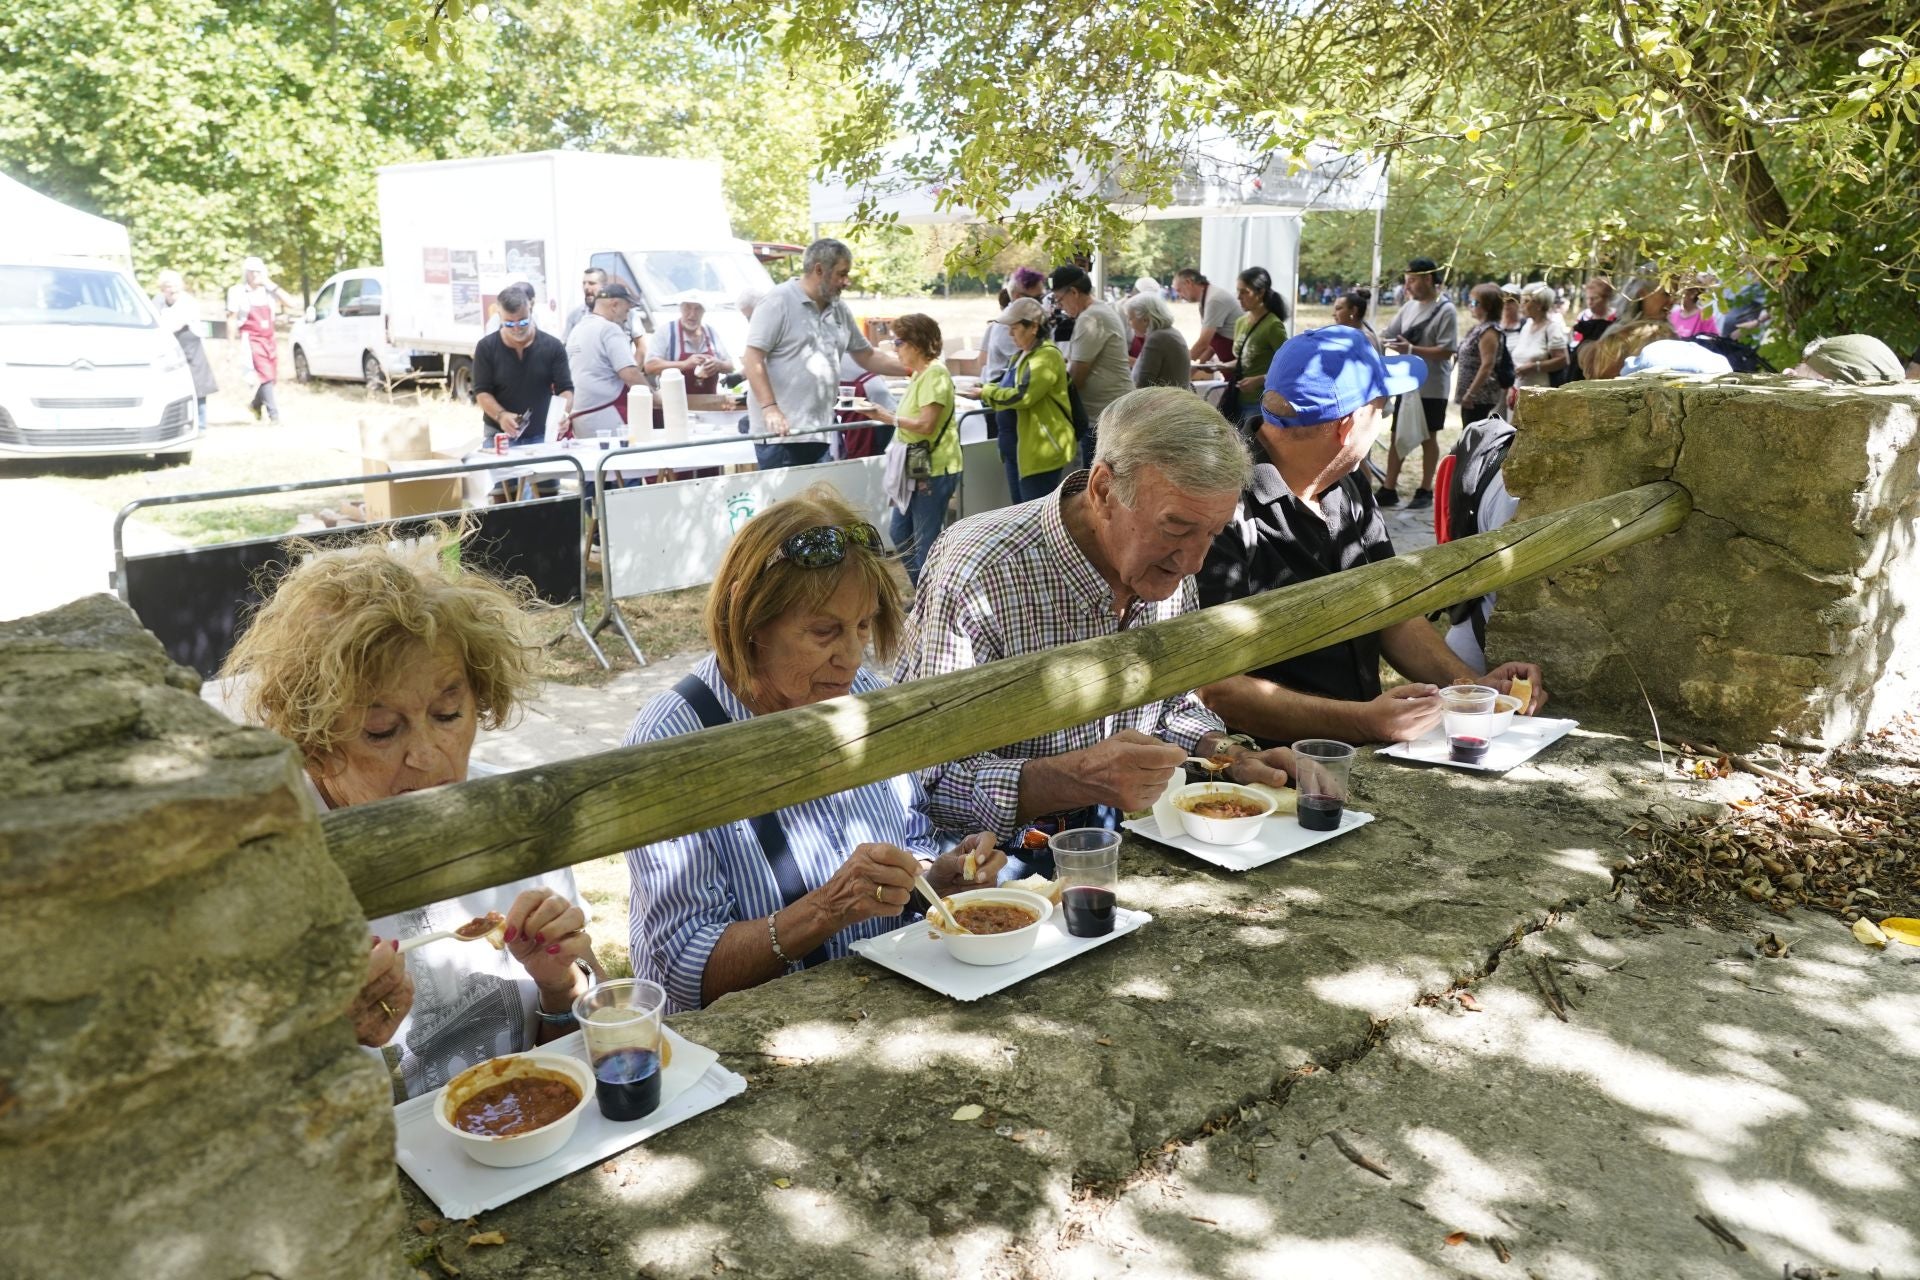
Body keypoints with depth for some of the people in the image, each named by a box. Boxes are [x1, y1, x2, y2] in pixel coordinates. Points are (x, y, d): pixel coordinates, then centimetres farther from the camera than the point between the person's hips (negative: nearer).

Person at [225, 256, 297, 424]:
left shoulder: (268, 291, 6)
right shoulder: (238, 292, -2)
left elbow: (290, 303, -3)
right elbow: (231, 319, -2)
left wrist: (273, 286, -7)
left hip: (270, 339, 5)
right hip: (252, 340, -5)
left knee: (272, 377, 9)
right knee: (265, 376, -14)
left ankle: (256, 404, 34)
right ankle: (273, 415, -15)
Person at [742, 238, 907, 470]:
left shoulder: (839, 310, 14)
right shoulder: (778, 303, -6)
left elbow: (867, 357, 23)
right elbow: (753, 360, -12)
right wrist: (770, 409, -22)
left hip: (820, 432, 7)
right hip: (780, 433, -7)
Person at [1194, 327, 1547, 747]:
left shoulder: (1348, 489, 12)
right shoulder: (1225, 508, -19)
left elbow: (1393, 614, 18)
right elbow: (1214, 691, -23)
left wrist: (1471, 684, 0)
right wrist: (1365, 723, -29)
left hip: (1366, 755, 8)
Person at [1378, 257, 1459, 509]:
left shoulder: (1446, 310, -13)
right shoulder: (1410, 306, 7)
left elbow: (1446, 351, -19)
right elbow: (1388, 334, 11)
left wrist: (1411, 349, -27)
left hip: (1431, 388, -6)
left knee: (1428, 439, 6)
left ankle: (1425, 491, 15)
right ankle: (1388, 489, 14)